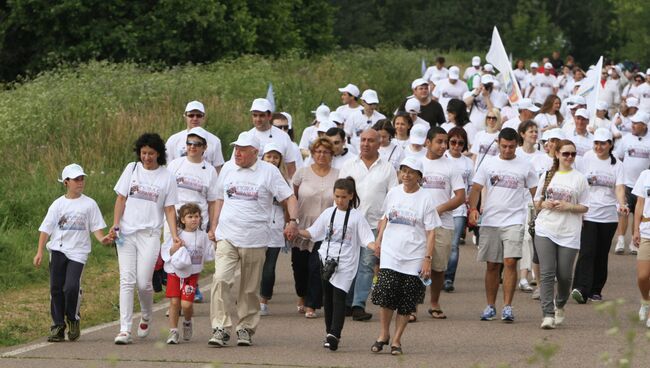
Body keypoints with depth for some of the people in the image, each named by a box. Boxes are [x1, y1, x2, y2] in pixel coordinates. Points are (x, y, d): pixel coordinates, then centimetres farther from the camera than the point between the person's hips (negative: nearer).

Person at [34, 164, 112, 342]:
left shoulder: (89, 204, 4)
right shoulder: (58, 204, 6)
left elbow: (96, 227, 4)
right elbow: (46, 229, 7)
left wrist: (102, 239, -17)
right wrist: (40, 252, 1)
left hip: (78, 251, -2)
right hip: (58, 250, 2)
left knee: (72, 286, -17)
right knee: (56, 288, 1)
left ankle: (73, 320, 7)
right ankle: (58, 326, 10)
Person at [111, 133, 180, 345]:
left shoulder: (166, 177, 4)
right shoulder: (132, 169, 7)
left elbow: (169, 209, 5)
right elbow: (121, 199, 8)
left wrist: (174, 235, -6)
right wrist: (115, 226, -2)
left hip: (150, 234, -1)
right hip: (126, 233, 1)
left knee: (143, 282, -6)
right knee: (127, 281, -6)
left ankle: (146, 318, 24)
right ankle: (125, 329, -8)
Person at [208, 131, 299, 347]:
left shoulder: (269, 172, -1)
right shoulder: (228, 168, 10)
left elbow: (289, 198, 0)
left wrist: (293, 220, -16)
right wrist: (214, 227, 19)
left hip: (255, 239, -2)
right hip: (227, 237, 2)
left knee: (250, 288, 5)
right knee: (221, 279, -16)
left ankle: (246, 328, 18)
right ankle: (220, 328, -15)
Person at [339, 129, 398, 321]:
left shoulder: (387, 168, 7)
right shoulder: (349, 166, 10)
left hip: (374, 224, -1)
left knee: (367, 264, -6)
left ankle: (358, 305, -7)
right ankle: (346, 303, 13)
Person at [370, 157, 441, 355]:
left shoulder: (425, 199, -3)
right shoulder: (393, 193, 7)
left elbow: (431, 232, -4)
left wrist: (428, 259, -10)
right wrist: (379, 240, 10)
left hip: (414, 258, -2)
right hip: (390, 254, 2)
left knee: (407, 303, 1)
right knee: (386, 294, -11)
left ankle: (396, 340, 11)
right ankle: (383, 334, 8)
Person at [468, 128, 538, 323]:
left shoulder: (525, 166, 5)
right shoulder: (488, 164, 8)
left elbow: (535, 192, 8)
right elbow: (476, 188, 6)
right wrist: (473, 208, -11)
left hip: (514, 221, -2)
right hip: (489, 221, 2)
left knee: (510, 261, -14)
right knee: (492, 265, 7)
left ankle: (507, 307, -11)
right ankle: (490, 307, 17)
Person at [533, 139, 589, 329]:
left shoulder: (579, 178, 3)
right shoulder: (547, 176, 9)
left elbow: (584, 207, 5)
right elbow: (537, 202, 14)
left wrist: (567, 206, -12)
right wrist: (546, 204, -7)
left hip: (569, 233, -1)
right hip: (545, 230, 1)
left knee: (564, 275, 3)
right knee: (547, 273, -9)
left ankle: (560, 305, 32)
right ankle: (548, 314, -11)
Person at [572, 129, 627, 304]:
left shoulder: (616, 164, 6)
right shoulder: (586, 159, 1)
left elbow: (619, 187, -6)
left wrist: (622, 204, -25)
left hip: (608, 216, 3)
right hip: (587, 215, -3)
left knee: (602, 255, 7)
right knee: (587, 252, -14)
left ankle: (595, 290, 16)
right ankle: (580, 289, -21)